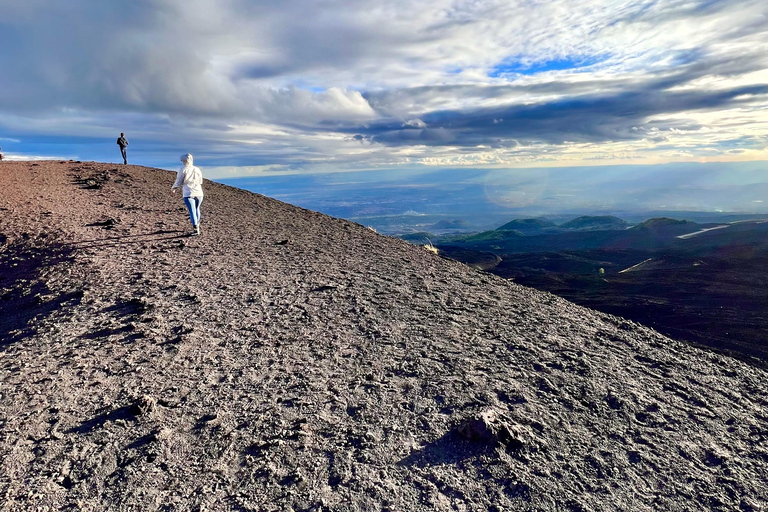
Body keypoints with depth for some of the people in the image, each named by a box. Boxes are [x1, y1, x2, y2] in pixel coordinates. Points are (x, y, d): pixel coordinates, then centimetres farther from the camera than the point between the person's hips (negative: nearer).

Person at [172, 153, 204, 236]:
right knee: (197, 209, 22)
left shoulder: (182, 170, -4)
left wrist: (173, 188, 20)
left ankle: (196, 229, -13)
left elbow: (178, 182, -1)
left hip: (188, 194, -4)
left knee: (192, 211, -4)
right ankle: (197, 224, 37)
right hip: (199, 193, 4)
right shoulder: (197, 169, 8)